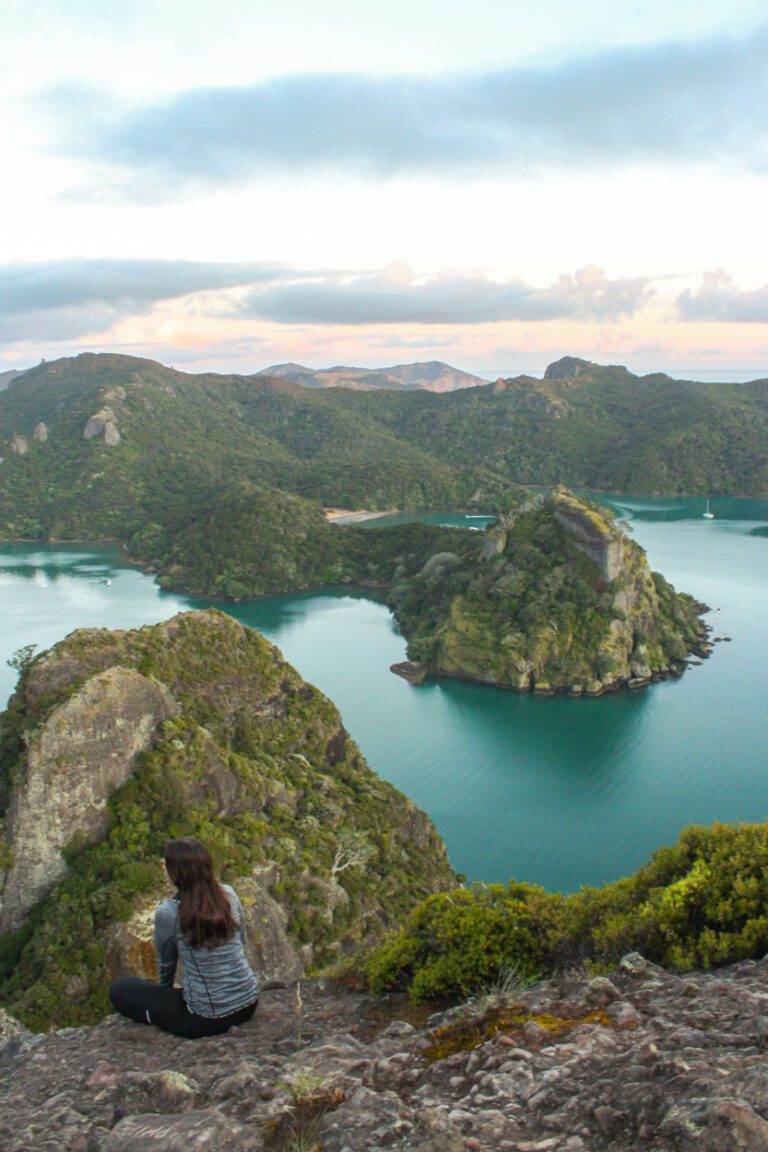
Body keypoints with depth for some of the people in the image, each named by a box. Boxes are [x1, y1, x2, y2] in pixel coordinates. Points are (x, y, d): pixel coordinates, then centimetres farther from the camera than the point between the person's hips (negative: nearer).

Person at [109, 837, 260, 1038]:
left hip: (208, 1019, -5)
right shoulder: (229, 895, -4)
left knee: (118, 990, 9)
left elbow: (166, 964, 2)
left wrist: (167, 989, 24)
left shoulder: (167, 913, -16)